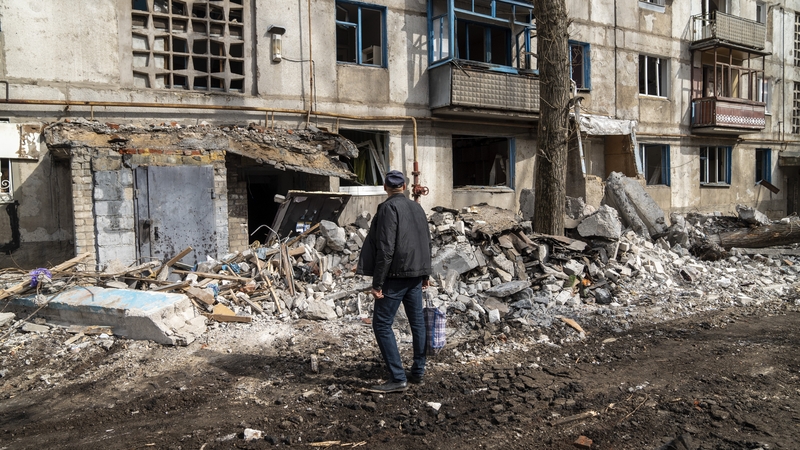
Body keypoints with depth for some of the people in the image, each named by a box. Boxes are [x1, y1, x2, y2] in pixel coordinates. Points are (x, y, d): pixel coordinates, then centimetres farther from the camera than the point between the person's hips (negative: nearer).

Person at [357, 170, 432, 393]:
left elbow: (385, 248, -18)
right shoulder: (417, 208, 11)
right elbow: (427, 243, 17)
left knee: (382, 324, -4)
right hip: (416, 274, 8)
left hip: (396, 275, -8)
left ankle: (398, 378, -6)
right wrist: (425, 273, 26)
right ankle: (418, 372, 24)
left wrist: (378, 283, -16)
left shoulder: (388, 208, -11)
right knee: (417, 322, 14)